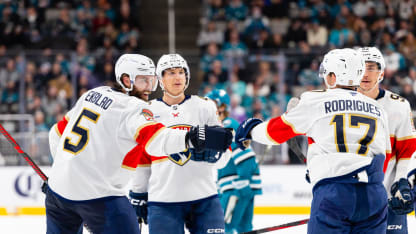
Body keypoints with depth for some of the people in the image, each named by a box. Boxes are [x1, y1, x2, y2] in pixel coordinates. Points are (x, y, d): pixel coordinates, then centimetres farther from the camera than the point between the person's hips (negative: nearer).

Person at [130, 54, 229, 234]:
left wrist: (210, 153, -19)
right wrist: (138, 195, 13)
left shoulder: (205, 107, 6)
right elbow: (141, 157, 15)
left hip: (204, 199, 0)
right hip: (162, 202, 0)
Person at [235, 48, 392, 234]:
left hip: (333, 193, -4)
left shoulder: (316, 102, 6)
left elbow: (276, 131, 16)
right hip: (374, 196, 4)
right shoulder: (377, 109, 19)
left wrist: (250, 130, 35)